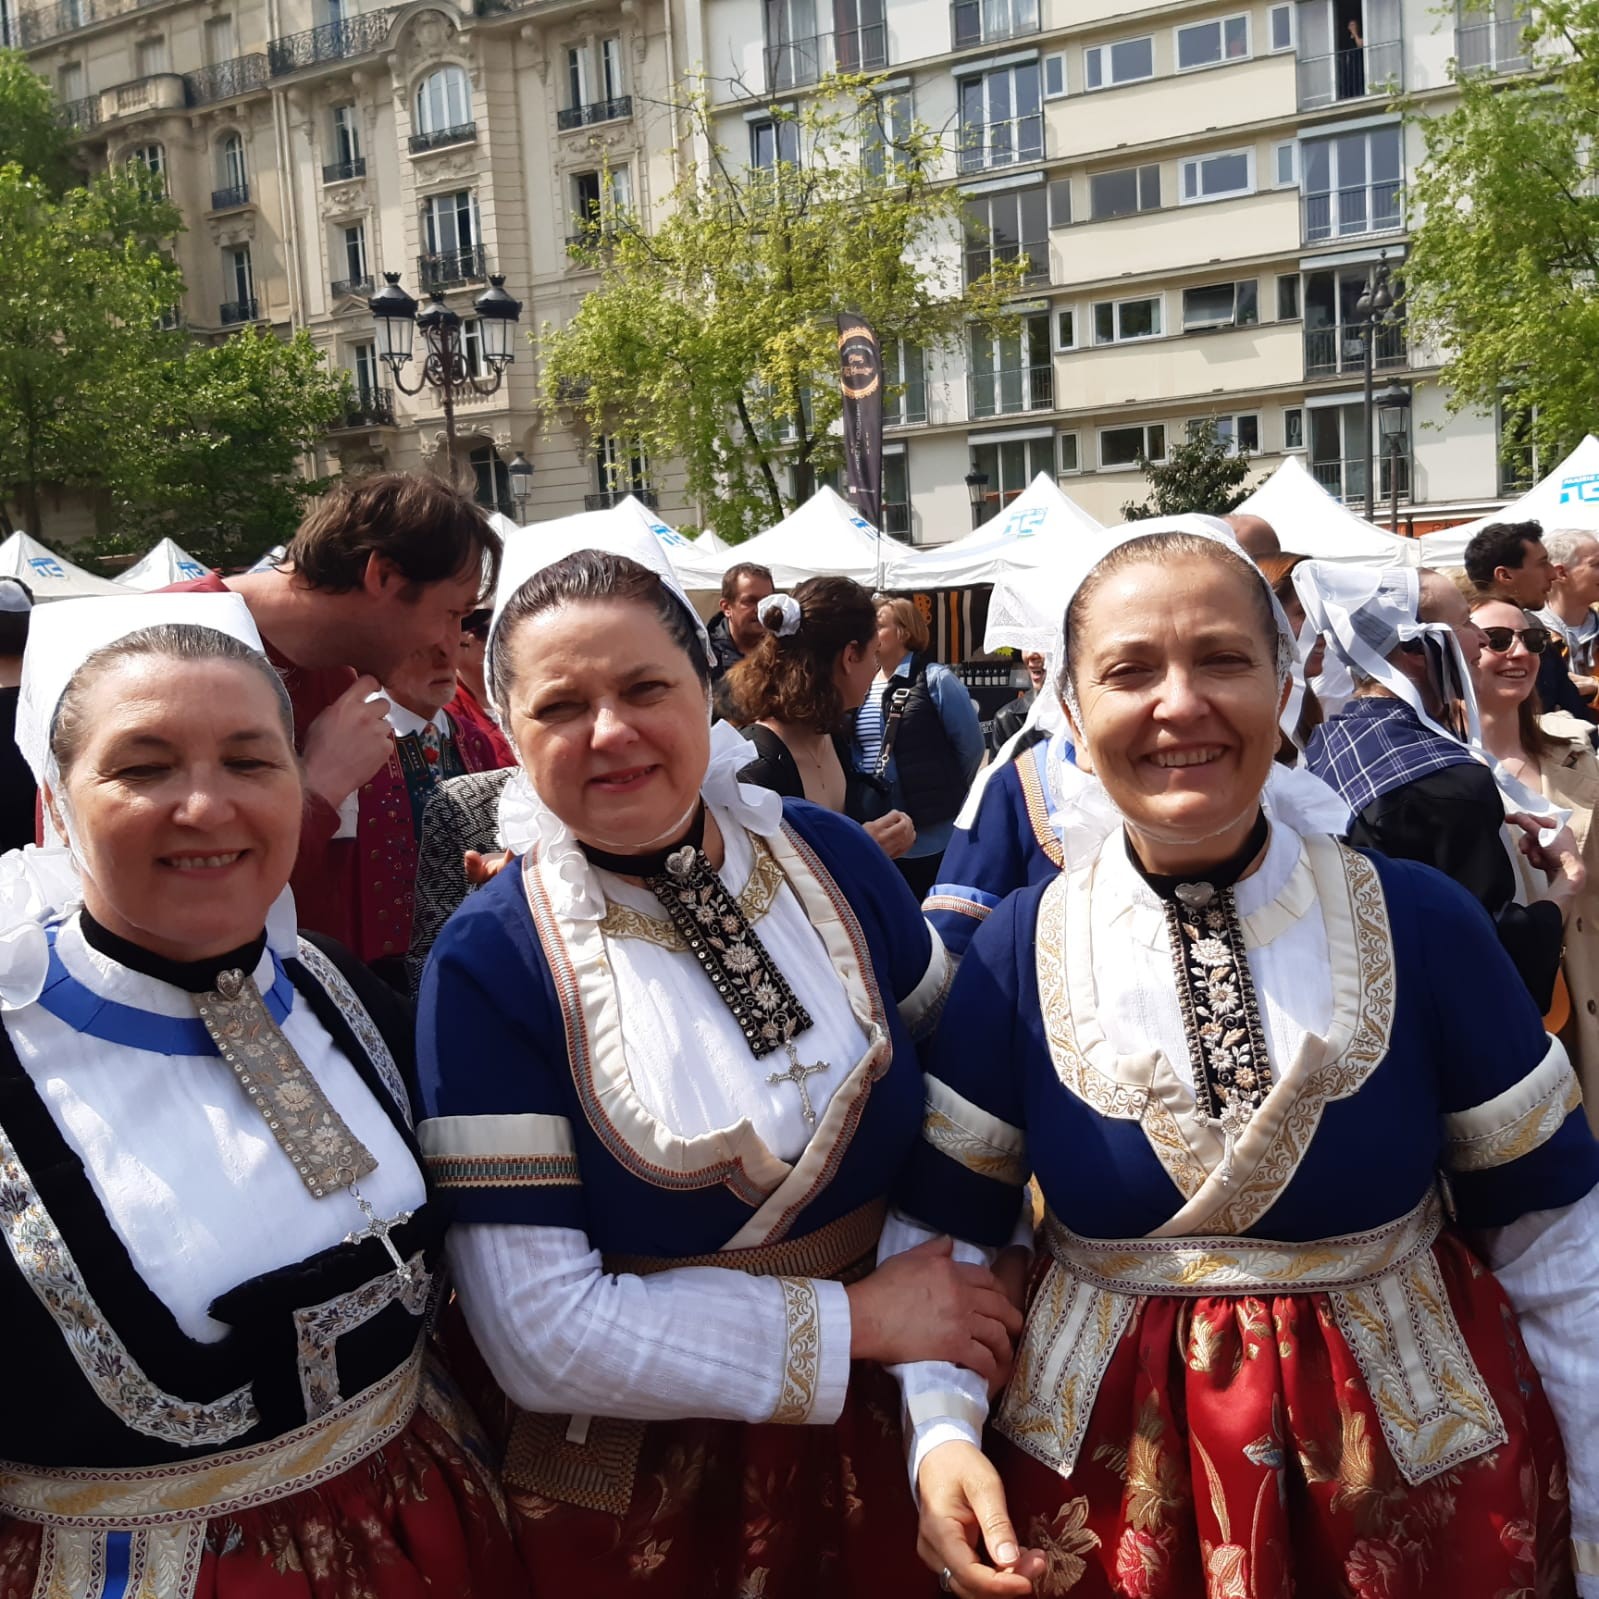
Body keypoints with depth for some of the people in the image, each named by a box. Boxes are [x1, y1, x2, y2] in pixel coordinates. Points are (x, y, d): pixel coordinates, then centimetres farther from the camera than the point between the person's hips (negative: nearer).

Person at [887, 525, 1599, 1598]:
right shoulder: (1018, 952, -10)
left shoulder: (1420, 924, -11)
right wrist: (943, 1430, -17)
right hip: (1105, 1479, 0)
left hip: (1423, 1475, 0)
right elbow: (940, 1224, -2)